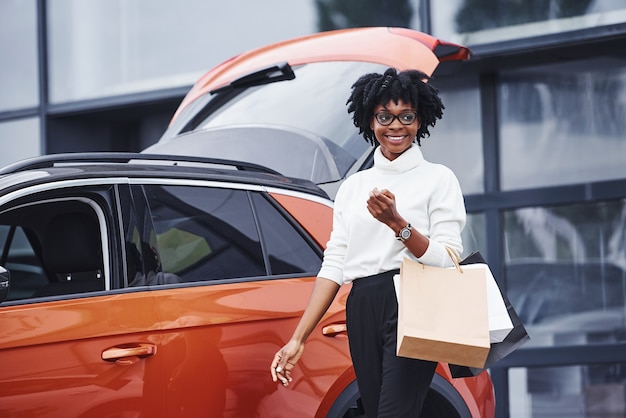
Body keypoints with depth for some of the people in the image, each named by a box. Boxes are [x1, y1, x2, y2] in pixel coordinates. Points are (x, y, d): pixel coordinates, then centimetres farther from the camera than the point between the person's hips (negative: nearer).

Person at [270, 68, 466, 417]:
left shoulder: (438, 179, 4)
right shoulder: (353, 186, 17)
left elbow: (448, 260, -4)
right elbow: (334, 266, 13)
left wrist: (396, 223, -19)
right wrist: (298, 339, 5)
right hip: (363, 313, 5)